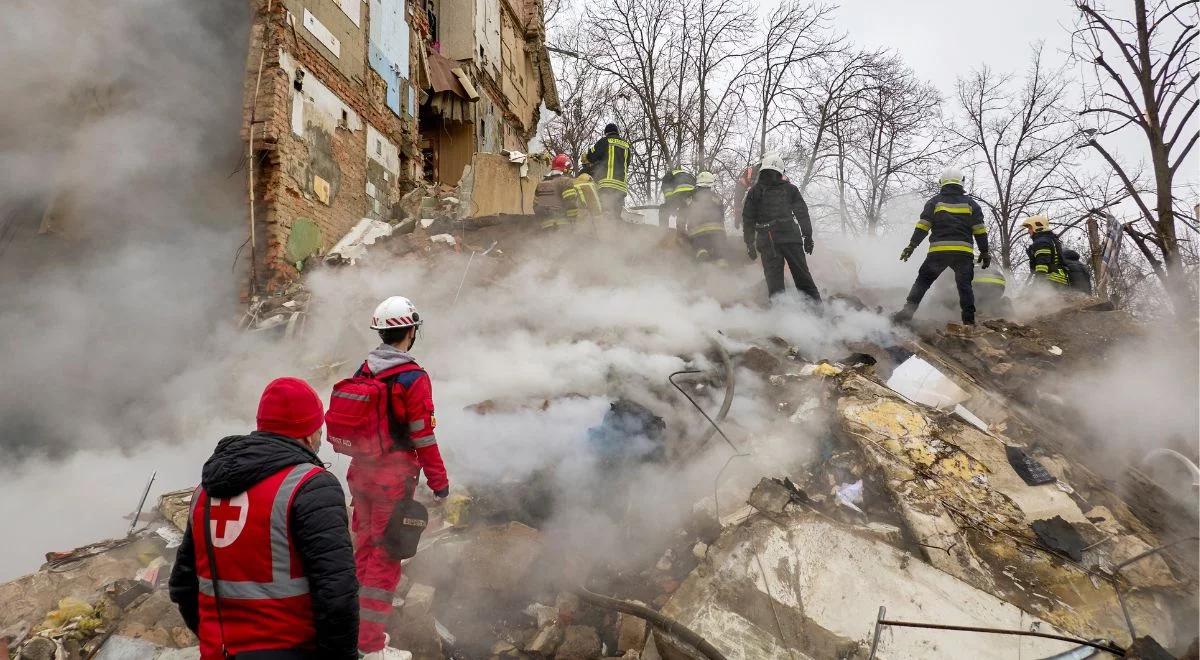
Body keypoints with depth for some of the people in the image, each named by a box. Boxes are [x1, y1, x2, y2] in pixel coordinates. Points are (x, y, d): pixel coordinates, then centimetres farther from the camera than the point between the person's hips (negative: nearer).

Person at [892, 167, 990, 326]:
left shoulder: (934, 201, 8)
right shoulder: (971, 203, 12)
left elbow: (922, 227, 1)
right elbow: (980, 231, 8)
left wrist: (911, 246, 2)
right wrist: (985, 253, 12)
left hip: (938, 251, -1)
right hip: (964, 252, 1)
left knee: (923, 281, 4)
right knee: (964, 285, 8)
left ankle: (907, 312, -8)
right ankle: (969, 321, 3)